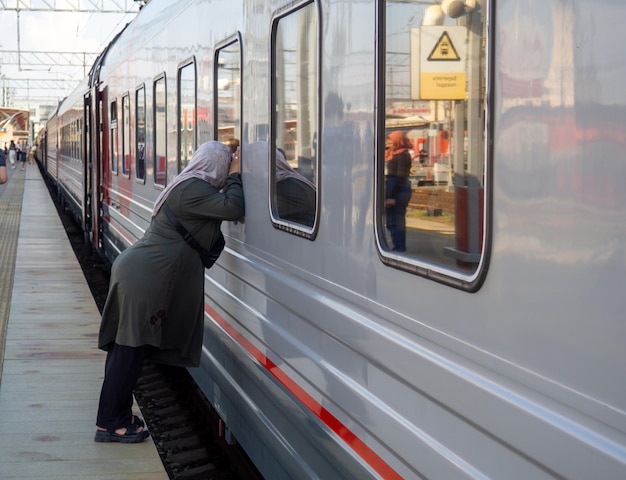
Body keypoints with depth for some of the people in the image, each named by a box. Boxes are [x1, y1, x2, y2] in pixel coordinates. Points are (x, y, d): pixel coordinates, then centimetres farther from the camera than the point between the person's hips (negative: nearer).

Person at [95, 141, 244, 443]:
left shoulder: (187, 186, 14)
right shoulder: (194, 189, -16)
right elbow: (233, 208, -23)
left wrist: (232, 178, 12)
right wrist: (234, 176, -8)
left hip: (135, 272, 10)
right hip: (142, 279, -10)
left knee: (127, 350, 15)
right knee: (128, 352, -3)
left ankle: (116, 417, 24)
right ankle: (110, 425, 5)